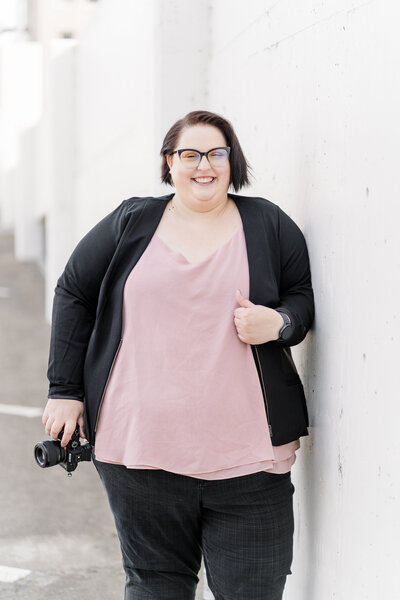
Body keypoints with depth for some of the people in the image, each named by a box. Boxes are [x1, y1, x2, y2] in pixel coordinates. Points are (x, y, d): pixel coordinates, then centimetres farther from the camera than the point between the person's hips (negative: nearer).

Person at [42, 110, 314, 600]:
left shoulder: (268, 225, 7)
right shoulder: (130, 224, 7)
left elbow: (304, 297, 14)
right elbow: (74, 294, 13)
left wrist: (279, 322, -10)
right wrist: (65, 389, 8)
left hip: (248, 456, 0)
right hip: (140, 448, 1)